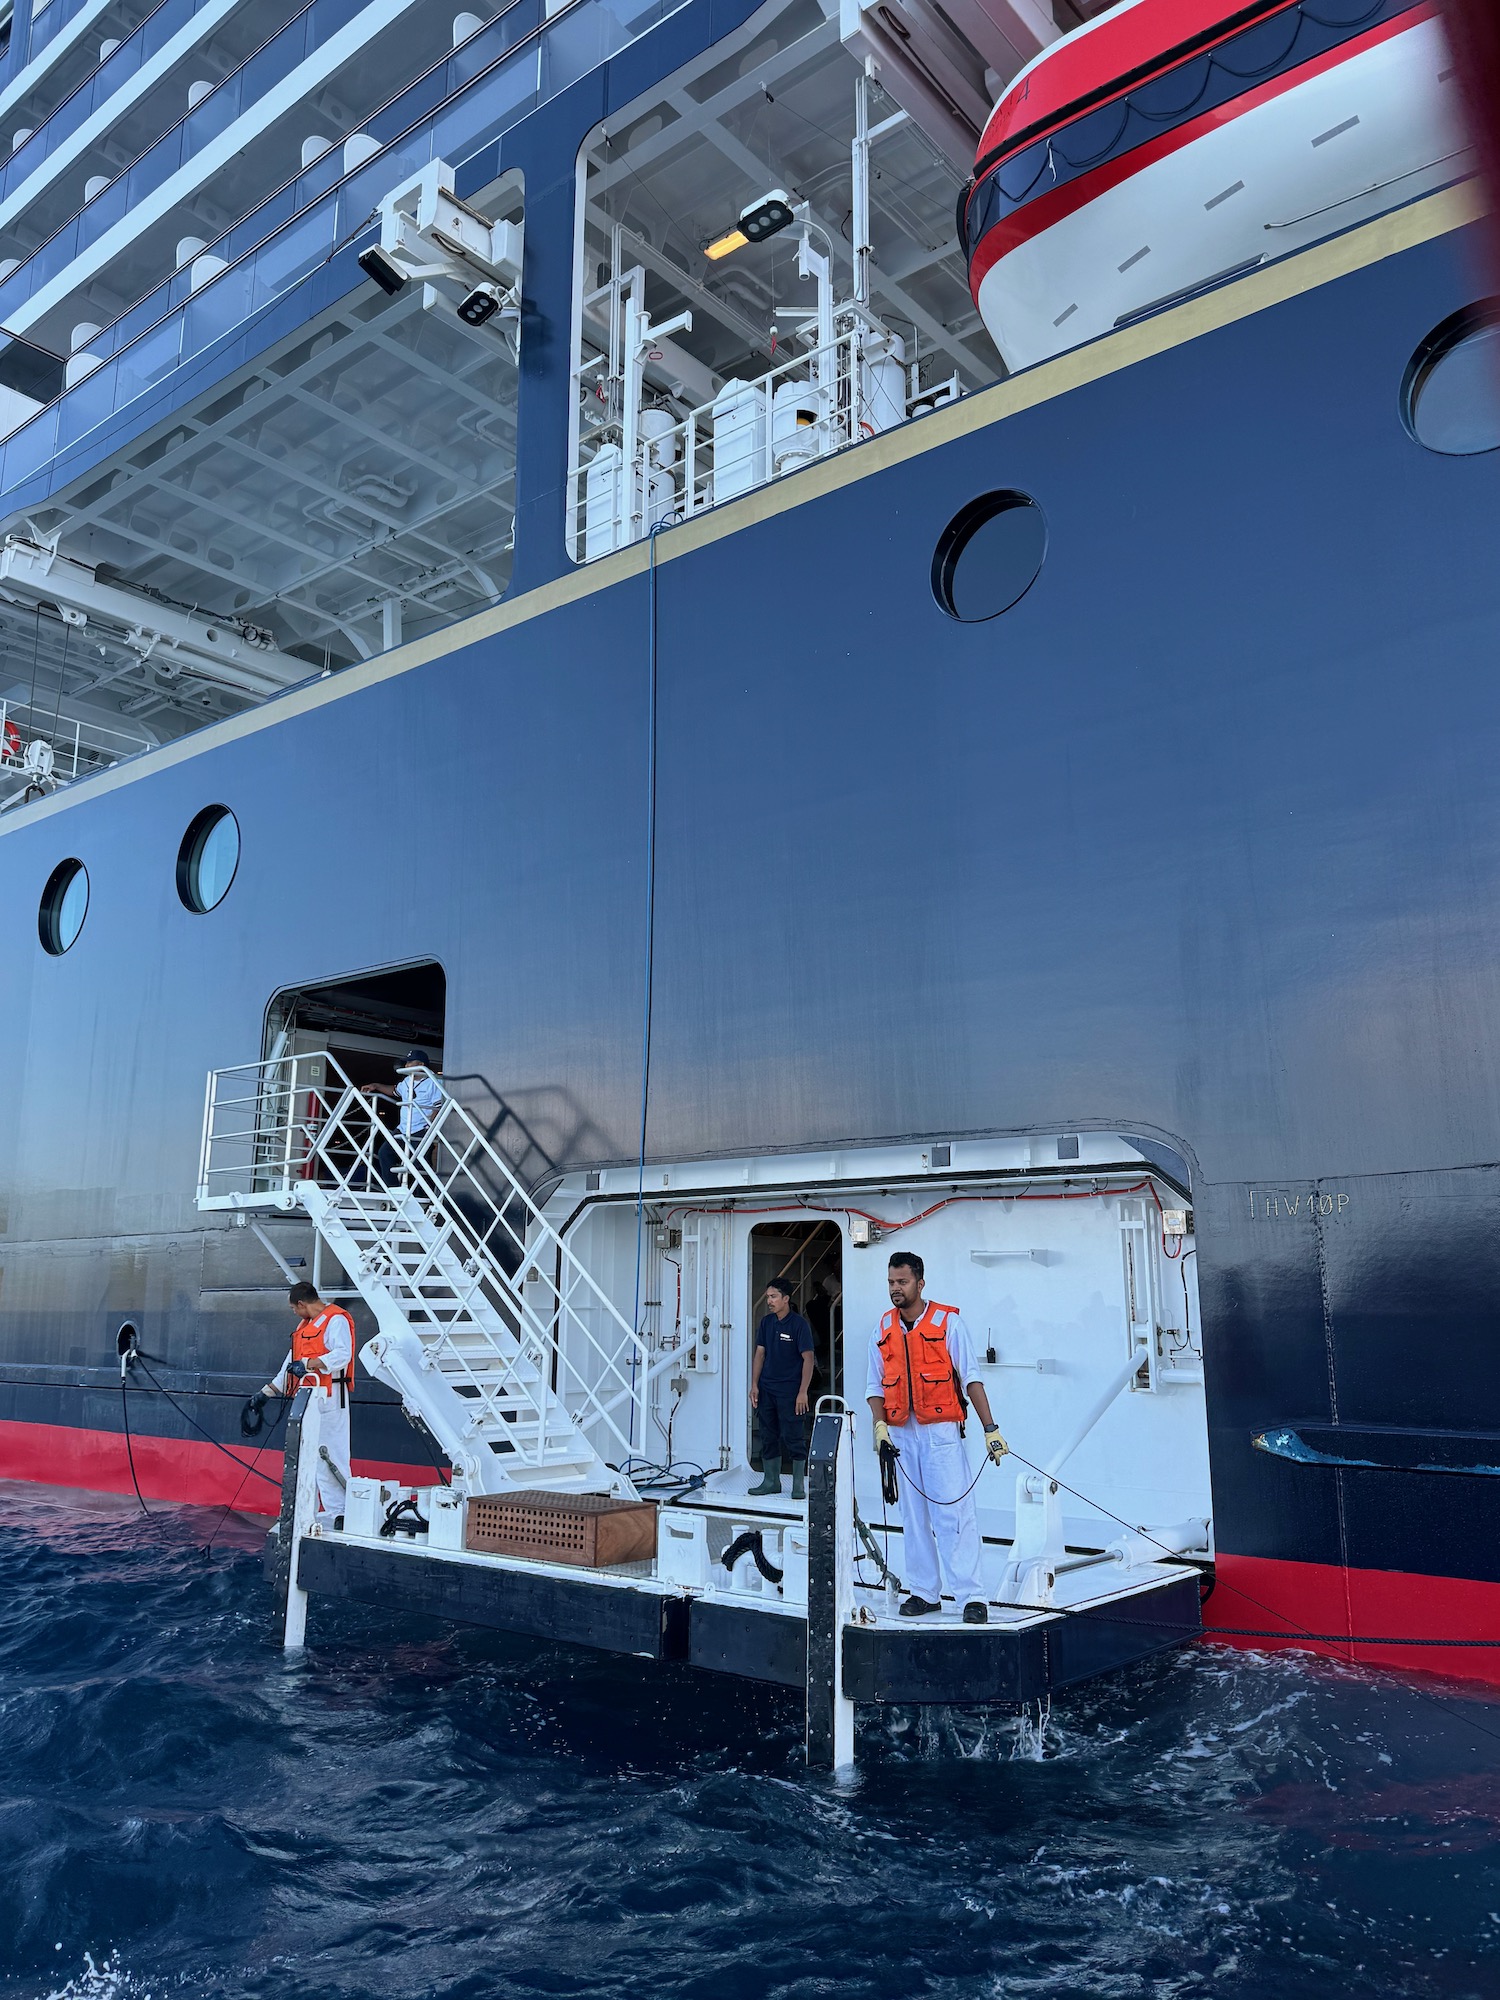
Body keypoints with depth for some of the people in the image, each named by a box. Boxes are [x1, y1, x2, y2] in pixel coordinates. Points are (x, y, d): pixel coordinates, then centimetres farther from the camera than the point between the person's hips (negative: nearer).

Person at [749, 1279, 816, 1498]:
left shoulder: (798, 1324, -10)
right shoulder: (766, 1322, 8)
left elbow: (808, 1358, -11)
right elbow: (760, 1354, 12)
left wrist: (802, 1392, -16)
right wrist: (754, 1385, 4)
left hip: (789, 1391, -6)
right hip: (766, 1390, 6)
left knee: (793, 1437, -2)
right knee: (768, 1437, 11)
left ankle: (798, 1486, 7)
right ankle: (771, 1482, 22)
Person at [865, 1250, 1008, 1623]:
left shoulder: (947, 1322, -4)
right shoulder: (883, 1330, 9)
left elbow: (971, 1378, -5)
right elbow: (875, 1387, 13)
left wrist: (991, 1429, -9)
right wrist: (880, 1425, -3)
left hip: (941, 1431, -4)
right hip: (902, 1434, 4)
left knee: (954, 1513, -8)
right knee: (914, 1517, 9)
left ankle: (971, 1596, -4)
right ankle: (924, 1593, 18)